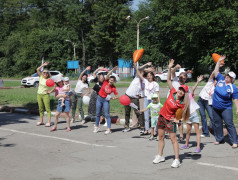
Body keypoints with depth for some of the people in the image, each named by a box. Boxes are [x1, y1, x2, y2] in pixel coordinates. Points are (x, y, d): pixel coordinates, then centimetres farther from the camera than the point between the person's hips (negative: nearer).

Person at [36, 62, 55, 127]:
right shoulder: (41, 77, 4)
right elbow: (37, 69, -2)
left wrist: (51, 91, -13)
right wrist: (43, 65, -5)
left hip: (45, 95, -5)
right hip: (39, 94, 5)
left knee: (47, 108, -6)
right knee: (41, 109, 11)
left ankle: (49, 122, -7)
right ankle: (41, 121, 20)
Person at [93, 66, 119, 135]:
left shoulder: (113, 88, -11)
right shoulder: (106, 82, -8)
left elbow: (117, 96, -7)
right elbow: (108, 75, -22)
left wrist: (112, 98, -22)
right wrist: (113, 70, -29)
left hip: (106, 100, -3)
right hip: (99, 98, 3)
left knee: (107, 114, -7)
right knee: (98, 113, 11)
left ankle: (109, 129, -7)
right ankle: (96, 127, 26)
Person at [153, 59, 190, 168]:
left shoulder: (182, 103, -19)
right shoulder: (172, 92, -8)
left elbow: (185, 112, -13)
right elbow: (168, 80, -8)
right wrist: (170, 68, -15)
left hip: (170, 120, -5)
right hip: (162, 116, 5)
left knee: (173, 139, -7)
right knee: (160, 137, 13)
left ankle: (177, 160, -3)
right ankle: (160, 156, 26)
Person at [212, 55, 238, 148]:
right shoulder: (220, 80, 2)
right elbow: (216, 71, 6)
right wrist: (219, 61, 1)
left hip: (226, 108, -5)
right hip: (215, 108, 5)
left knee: (229, 124, -9)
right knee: (217, 124, 12)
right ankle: (219, 139, 28)